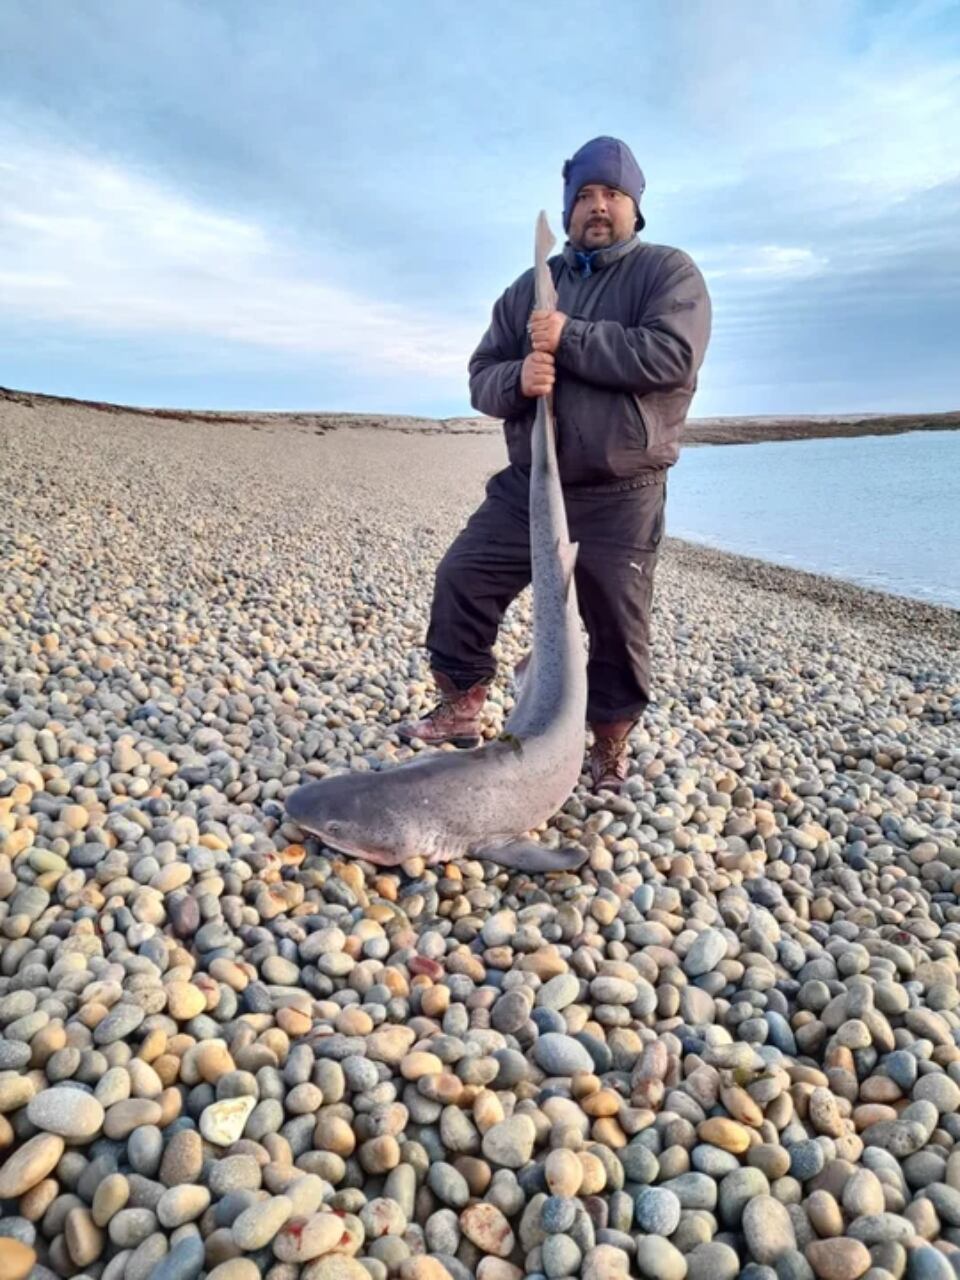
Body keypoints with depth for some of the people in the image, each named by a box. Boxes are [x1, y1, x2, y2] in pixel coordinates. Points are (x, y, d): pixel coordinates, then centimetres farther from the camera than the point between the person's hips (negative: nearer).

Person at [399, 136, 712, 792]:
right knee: (461, 577, -1)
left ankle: (612, 747, 24)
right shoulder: (530, 288, 15)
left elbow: (671, 353, -18)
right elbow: (482, 376, 10)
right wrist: (517, 379, -14)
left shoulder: (668, 271, 1)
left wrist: (569, 339, -18)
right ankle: (461, 709, 16)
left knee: (618, 626, 3)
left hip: (621, 498, -4)